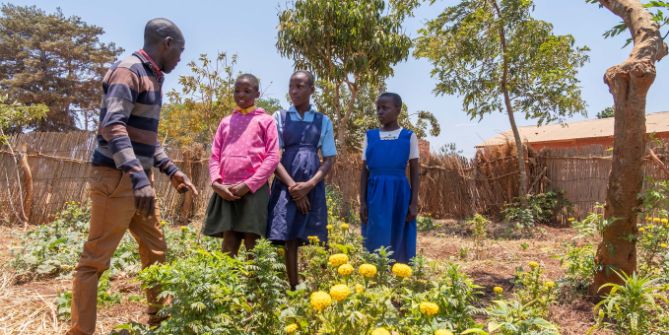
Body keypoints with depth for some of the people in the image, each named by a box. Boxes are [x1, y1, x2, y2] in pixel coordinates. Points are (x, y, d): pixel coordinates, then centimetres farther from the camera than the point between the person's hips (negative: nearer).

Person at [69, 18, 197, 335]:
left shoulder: (152, 77, 17)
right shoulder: (128, 70, -11)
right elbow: (113, 125, -24)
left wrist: (171, 170, 16)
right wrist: (138, 177, -33)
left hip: (139, 178, 10)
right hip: (116, 177, -10)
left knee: (156, 251, 15)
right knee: (95, 259, -1)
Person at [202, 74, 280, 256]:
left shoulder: (265, 120, 6)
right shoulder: (226, 122, 18)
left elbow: (272, 157, -3)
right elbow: (215, 156, 14)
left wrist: (247, 185, -11)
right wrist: (216, 184, -4)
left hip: (253, 190, -3)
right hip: (225, 191, 3)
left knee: (251, 245, 1)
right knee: (228, 245, 3)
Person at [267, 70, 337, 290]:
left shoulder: (323, 121, 9)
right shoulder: (280, 117, 6)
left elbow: (329, 159, 5)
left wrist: (309, 185, -10)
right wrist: (292, 185, -12)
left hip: (313, 186, 1)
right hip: (286, 184, -1)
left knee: (314, 240, -3)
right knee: (289, 240, -3)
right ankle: (293, 288, 5)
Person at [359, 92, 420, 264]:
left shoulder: (408, 136, 2)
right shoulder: (370, 136, 7)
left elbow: (415, 171, 2)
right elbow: (365, 171, 7)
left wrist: (414, 203, -3)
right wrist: (362, 202, 2)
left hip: (400, 193, -1)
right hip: (376, 194, 1)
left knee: (400, 241, 4)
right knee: (377, 241, 2)